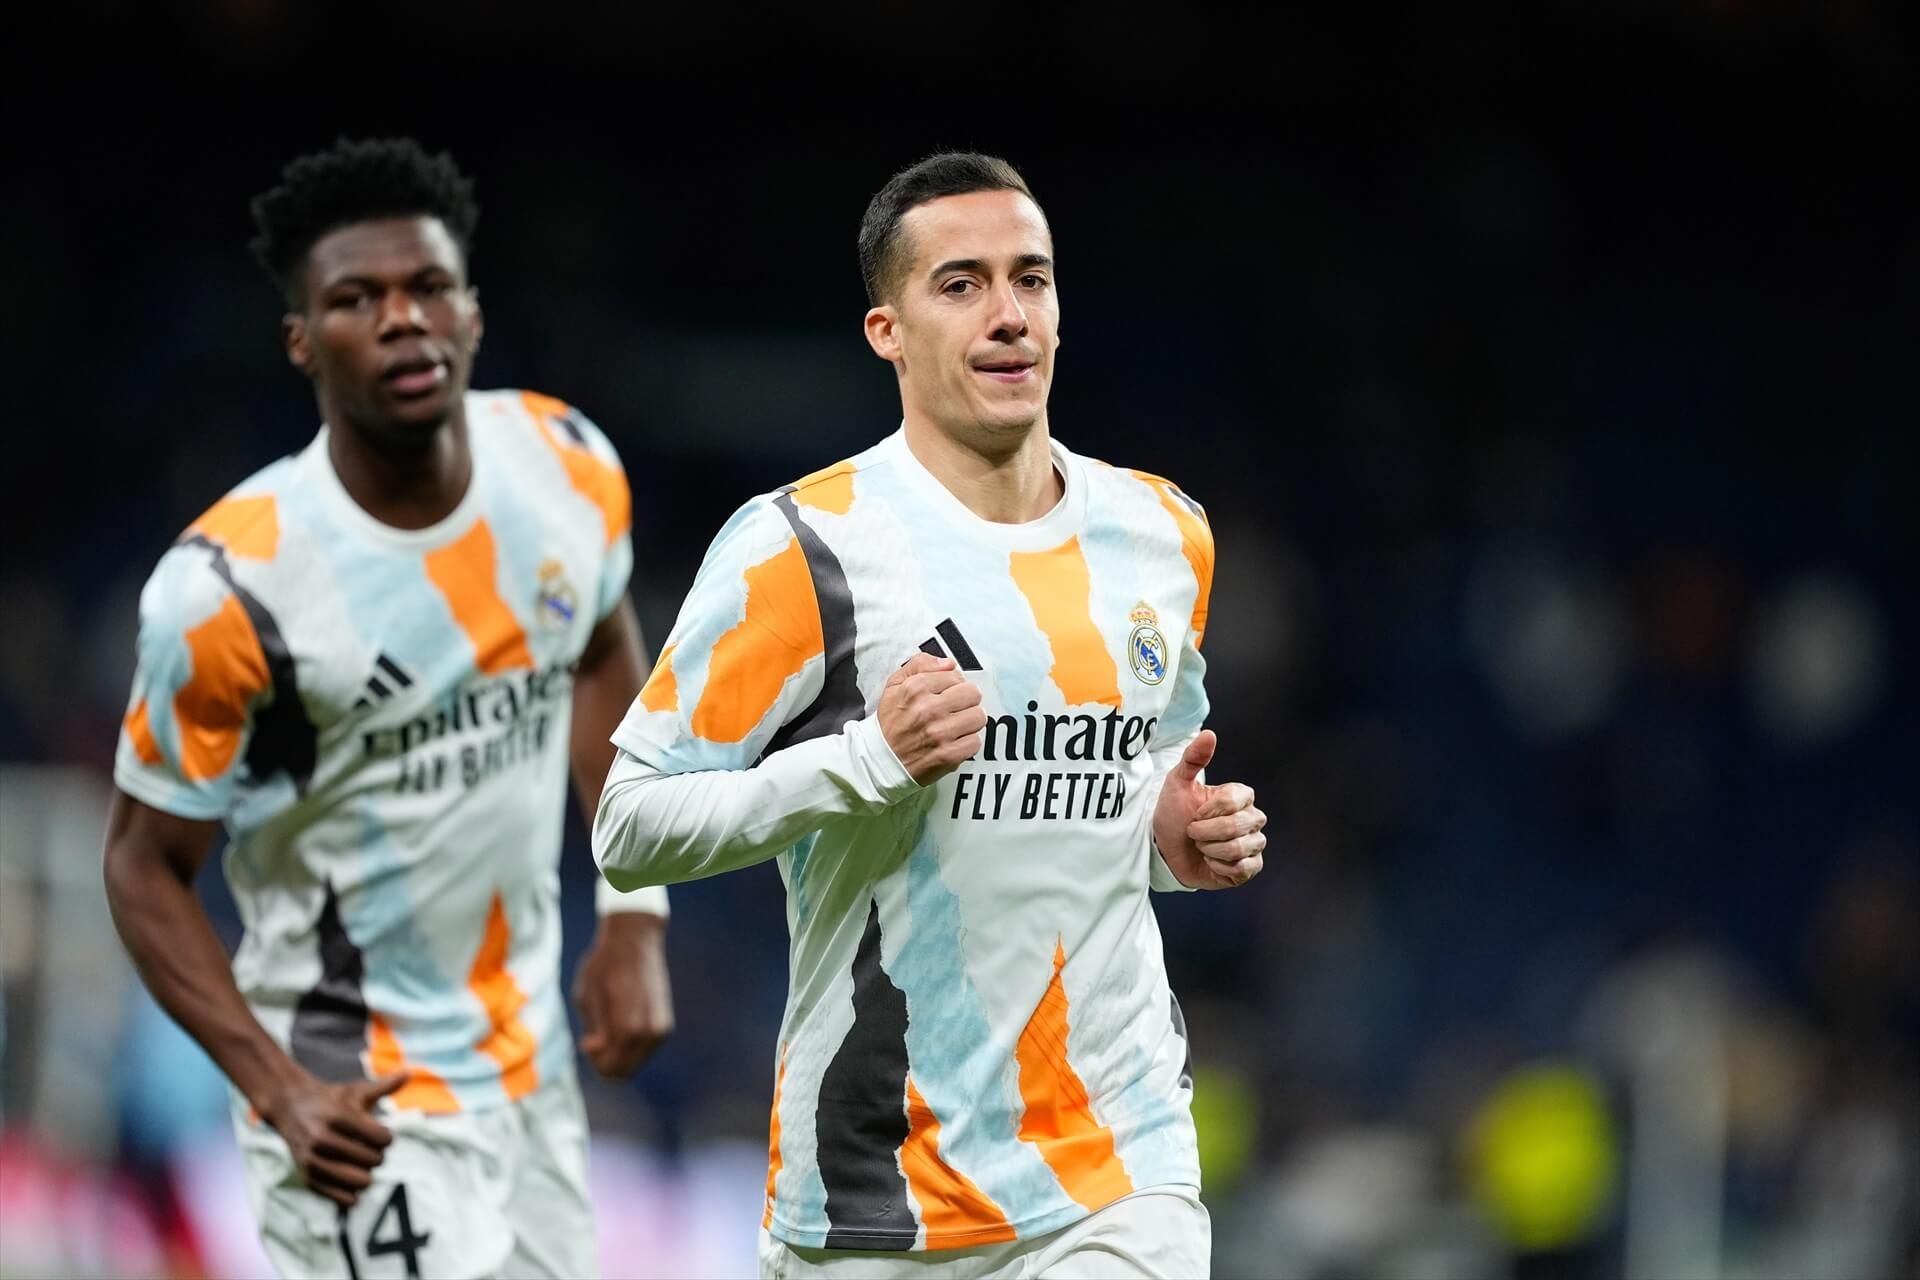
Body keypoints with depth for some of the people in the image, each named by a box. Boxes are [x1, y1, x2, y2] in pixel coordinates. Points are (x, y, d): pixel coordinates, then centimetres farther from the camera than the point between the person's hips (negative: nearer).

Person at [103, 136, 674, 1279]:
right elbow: (147, 865, -10)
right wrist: (276, 1087, -21)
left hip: (533, 1066, 6)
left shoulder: (567, 467, -5)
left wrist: (636, 921, 8)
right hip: (361, 1105, -6)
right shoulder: (232, 586, -20)